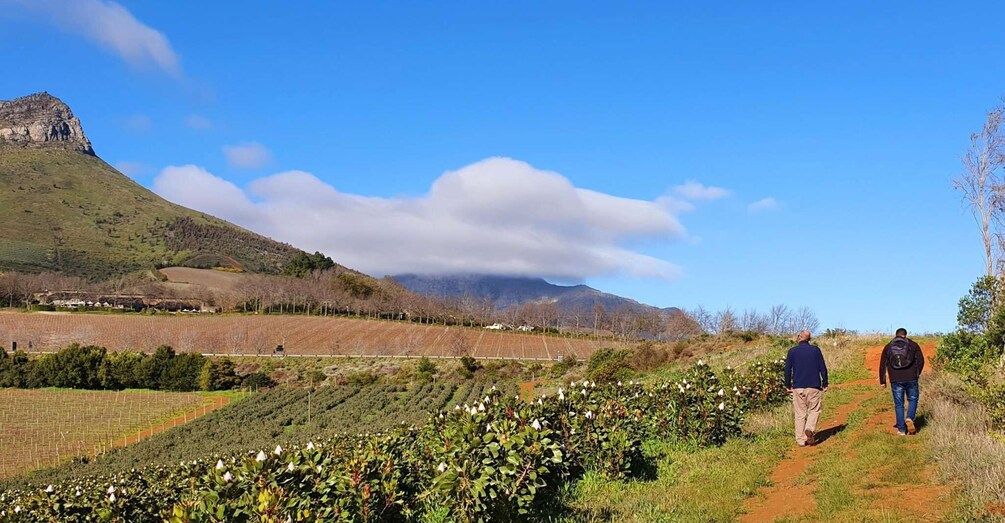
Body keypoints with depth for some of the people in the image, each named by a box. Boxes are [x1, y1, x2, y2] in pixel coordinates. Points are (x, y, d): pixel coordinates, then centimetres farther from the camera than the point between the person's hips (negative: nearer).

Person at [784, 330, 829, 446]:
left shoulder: (792, 351, 0)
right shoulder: (815, 350, 1)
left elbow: (787, 370, 1)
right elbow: (823, 368, 0)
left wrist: (788, 386, 10)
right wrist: (825, 384, 8)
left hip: (798, 387, 0)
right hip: (814, 386, 0)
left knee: (800, 413, 6)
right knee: (814, 410, 10)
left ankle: (801, 440, 6)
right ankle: (810, 429, -16)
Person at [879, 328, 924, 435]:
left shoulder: (888, 347, 9)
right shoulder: (913, 345, 6)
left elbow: (882, 365, 7)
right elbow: (921, 360, -2)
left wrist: (882, 381, 12)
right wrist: (917, 373, 13)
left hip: (896, 380, 1)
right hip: (911, 378, -1)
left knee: (899, 404, 8)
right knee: (913, 399, 17)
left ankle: (901, 429, 8)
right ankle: (910, 418, -8)